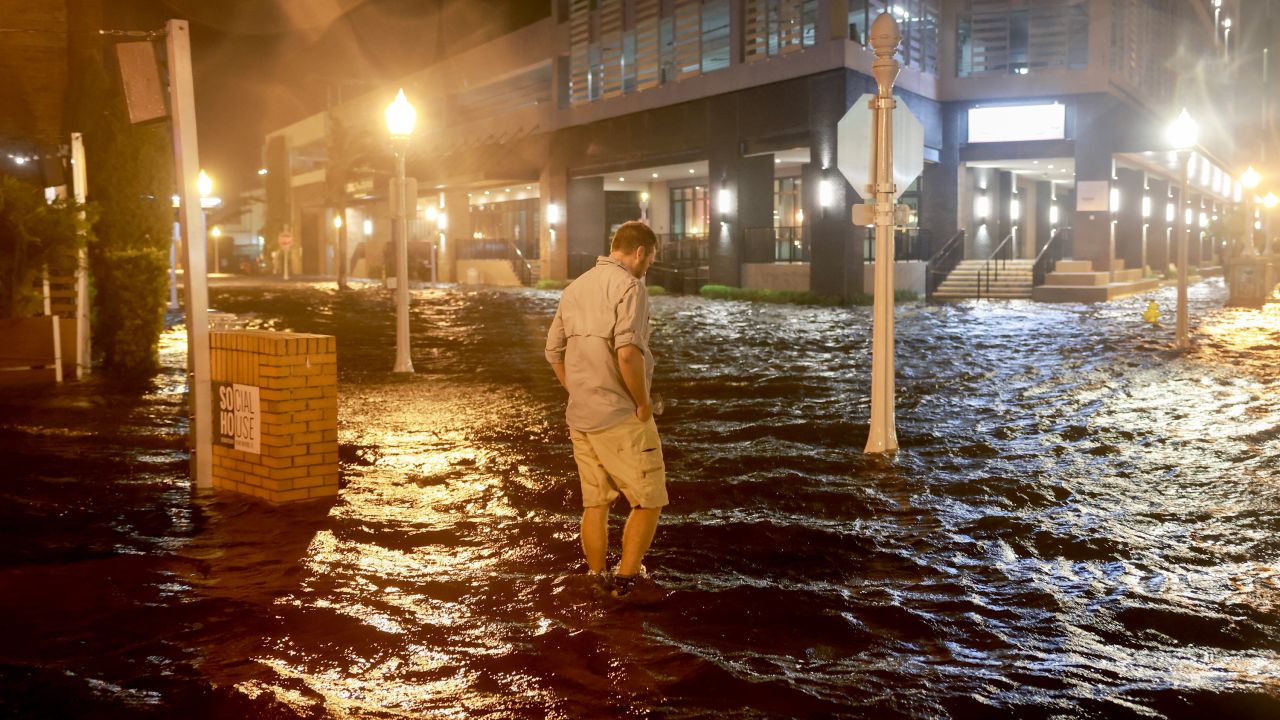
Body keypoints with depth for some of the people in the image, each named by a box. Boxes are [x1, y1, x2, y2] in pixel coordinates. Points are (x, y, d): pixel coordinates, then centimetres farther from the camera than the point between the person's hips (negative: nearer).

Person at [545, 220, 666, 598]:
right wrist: (643, 402, -14)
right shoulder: (629, 286, -12)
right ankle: (625, 582, 4)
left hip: (580, 417, 8)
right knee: (648, 501, 4)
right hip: (621, 417, -8)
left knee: (595, 503, 15)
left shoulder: (575, 288, 13)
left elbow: (554, 351, 18)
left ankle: (596, 584, 22)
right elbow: (628, 352, -25)